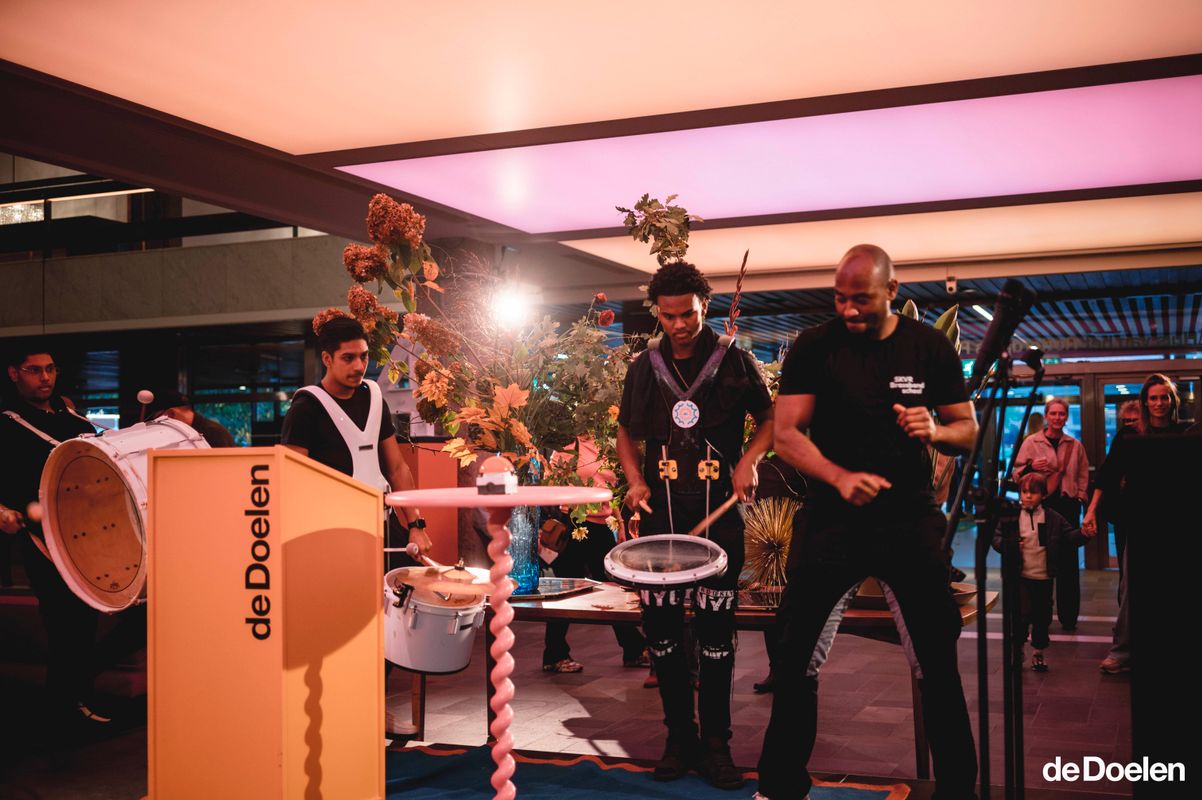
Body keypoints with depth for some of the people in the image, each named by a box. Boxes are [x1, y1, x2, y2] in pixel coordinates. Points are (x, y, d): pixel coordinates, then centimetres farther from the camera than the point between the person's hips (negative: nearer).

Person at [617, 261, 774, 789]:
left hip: (718, 512, -2)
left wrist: (749, 459, -9)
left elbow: (770, 420, 10)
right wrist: (636, 481, 2)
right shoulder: (645, 367, 9)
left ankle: (716, 744, 13)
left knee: (717, 629, 1)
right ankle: (680, 738, 19)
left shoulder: (734, 361, 2)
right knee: (661, 625, 4)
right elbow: (627, 432, 18)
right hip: (660, 512, 3)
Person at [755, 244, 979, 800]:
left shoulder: (930, 347, 0)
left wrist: (935, 431, -18)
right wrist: (841, 477, -26)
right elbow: (786, 435, -9)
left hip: (911, 518, 1)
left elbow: (969, 430, 6)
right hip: (833, 518, -1)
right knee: (797, 655, 2)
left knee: (940, 658, 5)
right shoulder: (813, 348, -4)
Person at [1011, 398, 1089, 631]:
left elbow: (1083, 475, 17)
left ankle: (1068, 615, 12)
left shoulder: (1075, 446, 11)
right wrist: (1031, 467, -15)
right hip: (1040, 505, -2)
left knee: (1068, 559, 4)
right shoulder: (1031, 442, 3)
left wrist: (1079, 498, 5)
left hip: (1068, 506, 2)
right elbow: (1017, 475, 4)